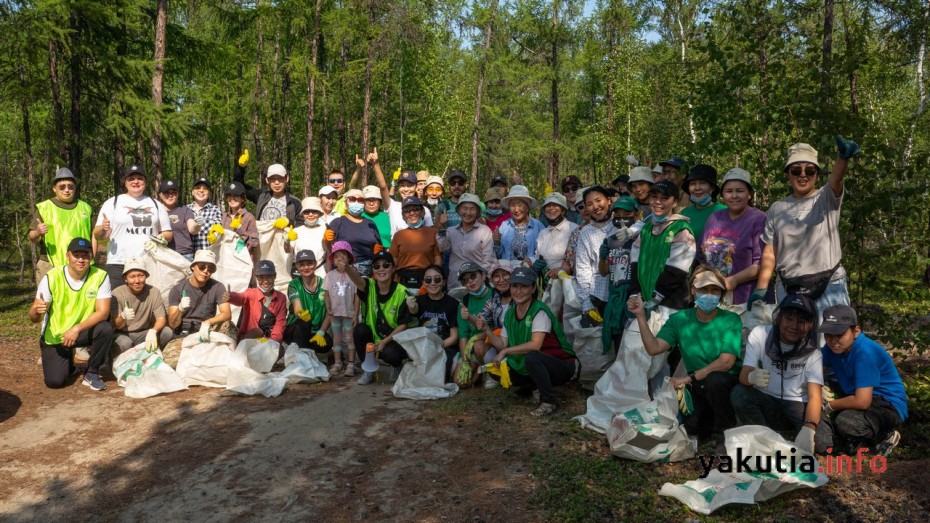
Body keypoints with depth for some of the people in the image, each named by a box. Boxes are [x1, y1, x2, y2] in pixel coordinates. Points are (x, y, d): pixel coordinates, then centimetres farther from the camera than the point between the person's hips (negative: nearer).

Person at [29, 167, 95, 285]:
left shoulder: (85, 208, 15)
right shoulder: (44, 208, 6)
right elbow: (32, 237, 2)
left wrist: (91, 257, 8)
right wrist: (37, 233, -20)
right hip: (50, 266, -3)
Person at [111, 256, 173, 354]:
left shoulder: (153, 292, -6)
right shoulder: (117, 294, -10)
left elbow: (161, 318, -12)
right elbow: (116, 326, -12)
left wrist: (153, 331, -36)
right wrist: (123, 317, -39)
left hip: (144, 334, 2)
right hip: (123, 334, -2)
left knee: (168, 332, -25)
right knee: (125, 343, -37)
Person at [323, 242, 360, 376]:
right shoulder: (330, 275, 0)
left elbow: (357, 296, -5)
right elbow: (327, 294, 4)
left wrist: (356, 314, -8)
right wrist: (328, 309, -8)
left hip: (349, 313, -2)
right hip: (335, 313, 2)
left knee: (350, 338, 3)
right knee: (337, 339, 11)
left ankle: (351, 364, 8)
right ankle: (337, 363, 19)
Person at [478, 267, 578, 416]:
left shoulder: (539, 311, -19)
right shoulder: (510, 313, 3)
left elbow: (535, 345, -29)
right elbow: (502, 344, 0)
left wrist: (506, 351, -23)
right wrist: (487, 330, -15)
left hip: (563, 366, -7)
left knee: (531, 356, -36)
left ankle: (548, 402, -17)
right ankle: (531, 388, 18)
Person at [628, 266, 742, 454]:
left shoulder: (730, 320, -11)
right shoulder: (679, 320, -1)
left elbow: (726, 362, -20)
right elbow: (654, 348, -12)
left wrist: (691, 377, -23)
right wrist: (640, 316, -18)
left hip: (728, 383, -3)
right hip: (699, 388, 4)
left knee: (714, 380, -34)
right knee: (691, 424, -16)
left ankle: (724, 434, -11)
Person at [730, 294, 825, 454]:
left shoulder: (812, 352, -10)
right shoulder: (760, 334, -10)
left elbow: (814, 396, -20)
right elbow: (743, 375, -17)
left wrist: (808, 430, -40)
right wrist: (752, 377, -45)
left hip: (798, 406, 0)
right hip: (766, 402, 1)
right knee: (738, 394, -30)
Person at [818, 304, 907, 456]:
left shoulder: (865, 353, -28)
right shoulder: (833, 347, -5)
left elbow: (862, 402, -32)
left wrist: (829, 405, -16)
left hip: (888, 405, -7)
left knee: (846, 422, -38)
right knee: (820, 440, -11)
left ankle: (885, 436, -6)